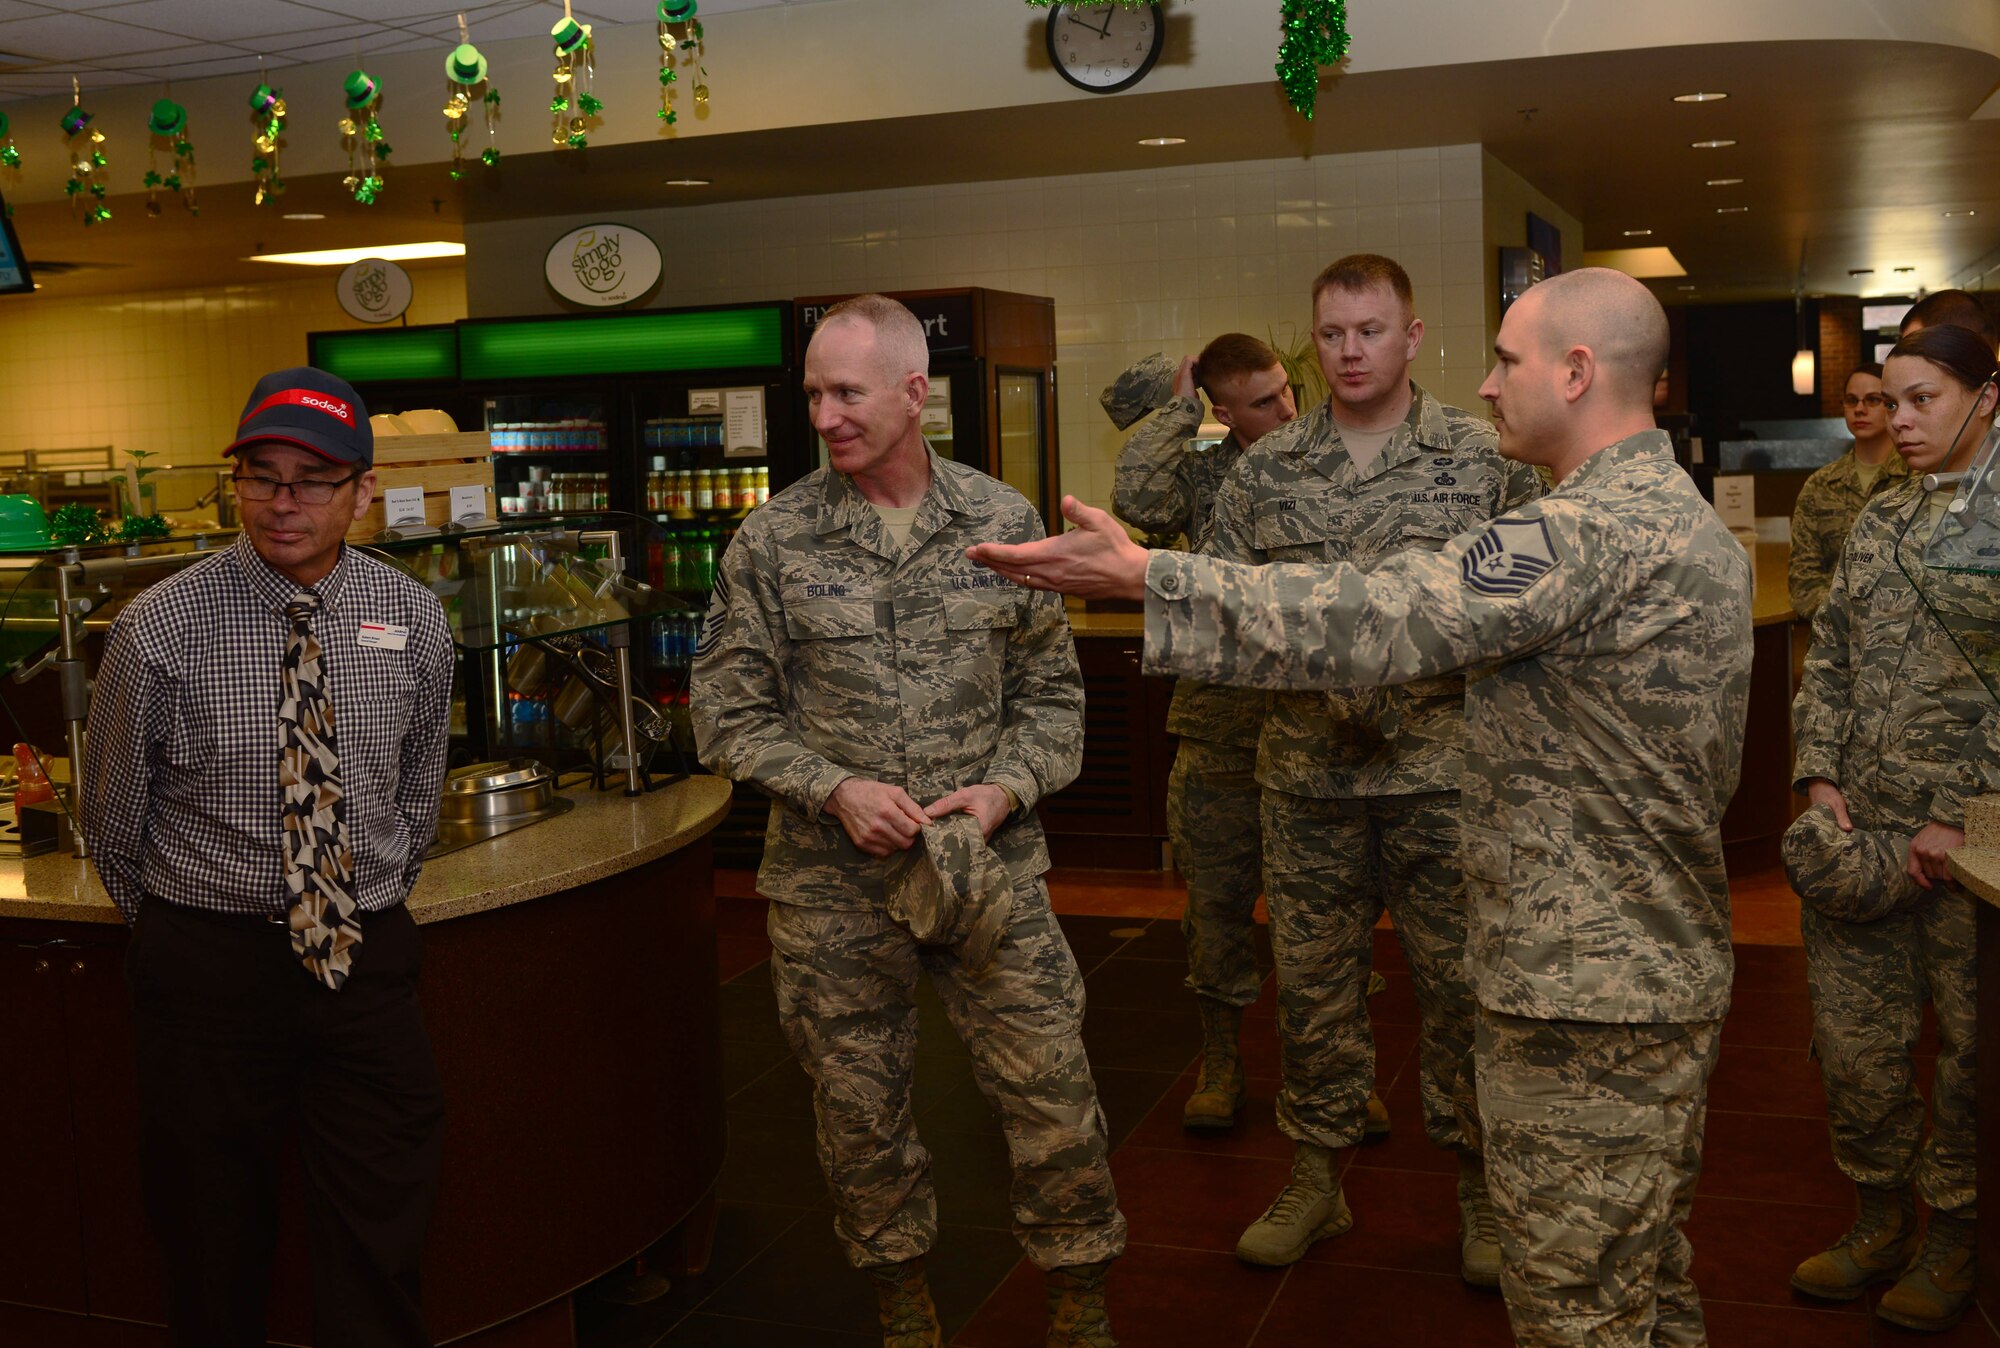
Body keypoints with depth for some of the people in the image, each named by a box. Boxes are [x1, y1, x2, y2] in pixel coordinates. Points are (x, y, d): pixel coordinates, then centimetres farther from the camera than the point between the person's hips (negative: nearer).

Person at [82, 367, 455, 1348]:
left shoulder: (414, 620, -2)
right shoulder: (160, 627, -11)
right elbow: (114, 814, 3)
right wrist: (175, 927, 12)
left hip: (369, 955, 2)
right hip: (206, 960, -2)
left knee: (379, 1255, 9)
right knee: (213, 1244, 13)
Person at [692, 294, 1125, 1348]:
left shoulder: (1002, 521, 2)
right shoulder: (772, 541, -2)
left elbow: (1052, 691, 6)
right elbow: (729, 712, 0)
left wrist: (1006, 789, -11)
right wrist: (835, 789, -14)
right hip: (832, 885, 0)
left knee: (1052, 1096, 2)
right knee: (859, 1112, 12)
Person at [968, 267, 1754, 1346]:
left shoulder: (1589, 533, -23)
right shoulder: (1697, 522, 12)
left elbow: (1372, 620, -29)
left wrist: (1140, 576, -25)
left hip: (1585, 991, -11)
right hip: (1672, 971, 11)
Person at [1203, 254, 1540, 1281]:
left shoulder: (1487, 457, 1)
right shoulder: (1265, 469, 7)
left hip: (1443, 767, -2)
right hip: (1307, 772, 2)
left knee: (1462, 984, 6)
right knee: (1310, 983, 11)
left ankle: (1482, 1186, 24)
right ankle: (1316, 1178, 28)